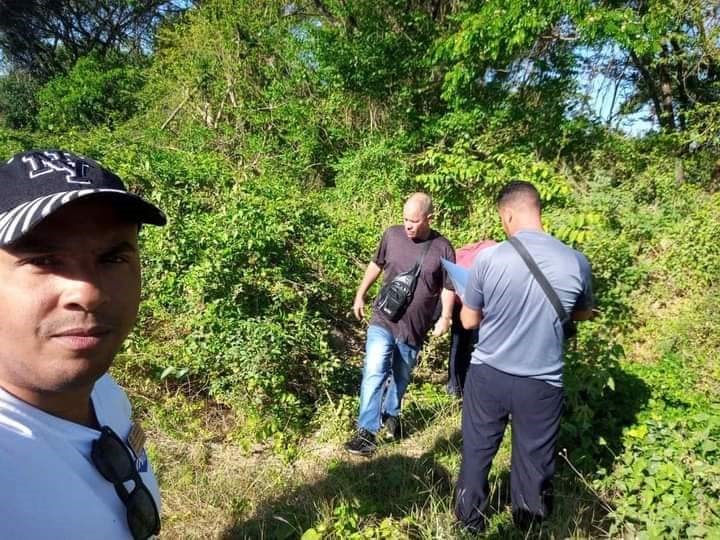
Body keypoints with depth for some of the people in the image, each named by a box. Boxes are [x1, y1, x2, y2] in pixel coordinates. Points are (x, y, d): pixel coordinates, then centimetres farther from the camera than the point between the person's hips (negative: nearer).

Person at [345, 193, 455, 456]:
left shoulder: (442, 248, -8)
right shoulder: (392, 235, -5)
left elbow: (448, 286, 2)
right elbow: (376, 265, 11)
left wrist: (445, 317, -5)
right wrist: (360, 294, 12)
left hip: (414, 327, 1)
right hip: (383, 320, 0)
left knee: (401, 376, 16)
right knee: (374, 373, -11)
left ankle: (391, 413, 41)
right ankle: (367, 431, -1)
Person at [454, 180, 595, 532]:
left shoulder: (488, 258, -15)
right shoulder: (576, 262, -10)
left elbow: (468, 321, -3)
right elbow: (583, 314, 10)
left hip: (487, 375, 0)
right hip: (541, 383, 1)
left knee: (476, 452, 20)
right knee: (534, 461, 18)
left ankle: (470, 520, 39)